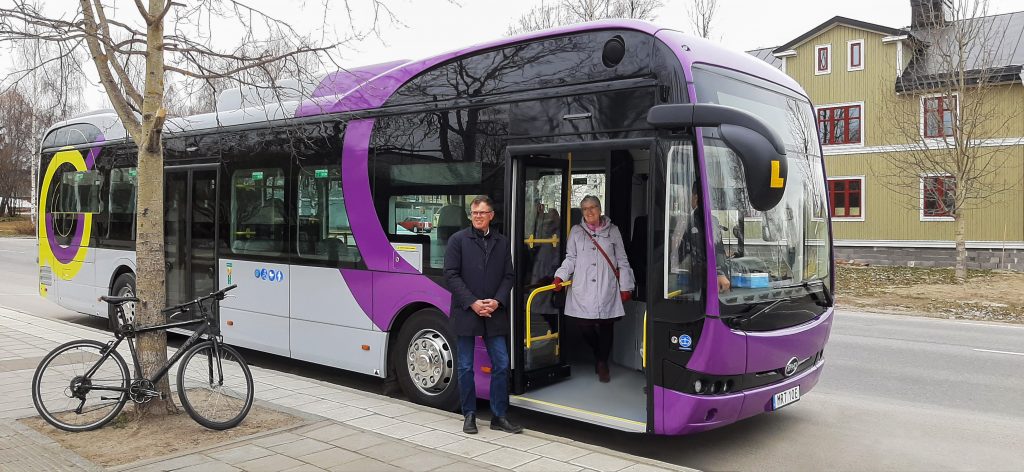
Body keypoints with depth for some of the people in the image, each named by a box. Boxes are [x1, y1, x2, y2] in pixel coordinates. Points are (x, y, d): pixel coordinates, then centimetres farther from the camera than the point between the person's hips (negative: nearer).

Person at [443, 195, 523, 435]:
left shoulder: (502, 242, 9)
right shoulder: (458, 239, -1)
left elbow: (508, 276, 8)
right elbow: (451, 275, -6)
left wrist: (497, 302, -8)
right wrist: (472, 303, -13)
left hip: (495, 314, 3)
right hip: (465, 313, -3)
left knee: (501, 365, 3)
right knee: (466, 367, 6)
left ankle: (499, 416, 16)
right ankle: (469, 415, 19)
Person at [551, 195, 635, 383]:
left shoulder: (613, 231, 10)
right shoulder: (576, 231, 11)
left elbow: (622, 261, 12)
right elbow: (570, 258, 14)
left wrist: (625, 287, 8)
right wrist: (560, 276, -2)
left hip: (607, 289, -1)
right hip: (582, 290, 1)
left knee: (606, 326, -2)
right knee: (584, 325, -3)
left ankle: (602, 362, 21)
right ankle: (597, 355, 27)